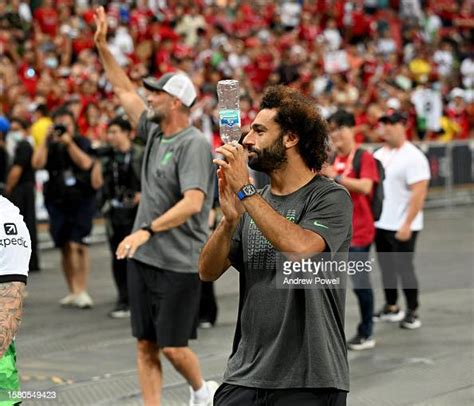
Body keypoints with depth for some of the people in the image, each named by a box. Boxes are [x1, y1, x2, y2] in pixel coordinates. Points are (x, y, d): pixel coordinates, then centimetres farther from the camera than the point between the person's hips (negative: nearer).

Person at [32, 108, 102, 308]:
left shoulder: (82, 142, 1)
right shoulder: (51, 146, 6)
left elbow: (86, 164, -15)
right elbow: (37, 163, -10)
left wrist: (70, 143, -19)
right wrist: (46, 140, -15)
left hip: (81, 201, -3)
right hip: (58, 203, 3)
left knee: (77, 245, -14)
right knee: (65, 248, 7)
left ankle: (82, 291, -13)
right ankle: (73, 292, 16)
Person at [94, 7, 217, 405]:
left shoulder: (194, 144, -15)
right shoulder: (155, 132, 9)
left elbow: (193, 202, -27)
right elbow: (125, 90, 21)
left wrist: (148, 230, -33)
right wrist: (103, 46, 17)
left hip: (179, 262, -8)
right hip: (143, 257, 8)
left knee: (172, 347, -1)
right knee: (145, 346, 7)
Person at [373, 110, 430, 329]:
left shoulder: (413, 157, -13)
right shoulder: (378, 155, 10)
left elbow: (419, 193, -18)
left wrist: (407, 225, -21)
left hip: (402, 226, -7)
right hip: (380, 224, 7)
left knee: (404, 267, -3)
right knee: (386, 267, 13)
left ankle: (412, 312, 8)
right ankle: (391, 307, 25)